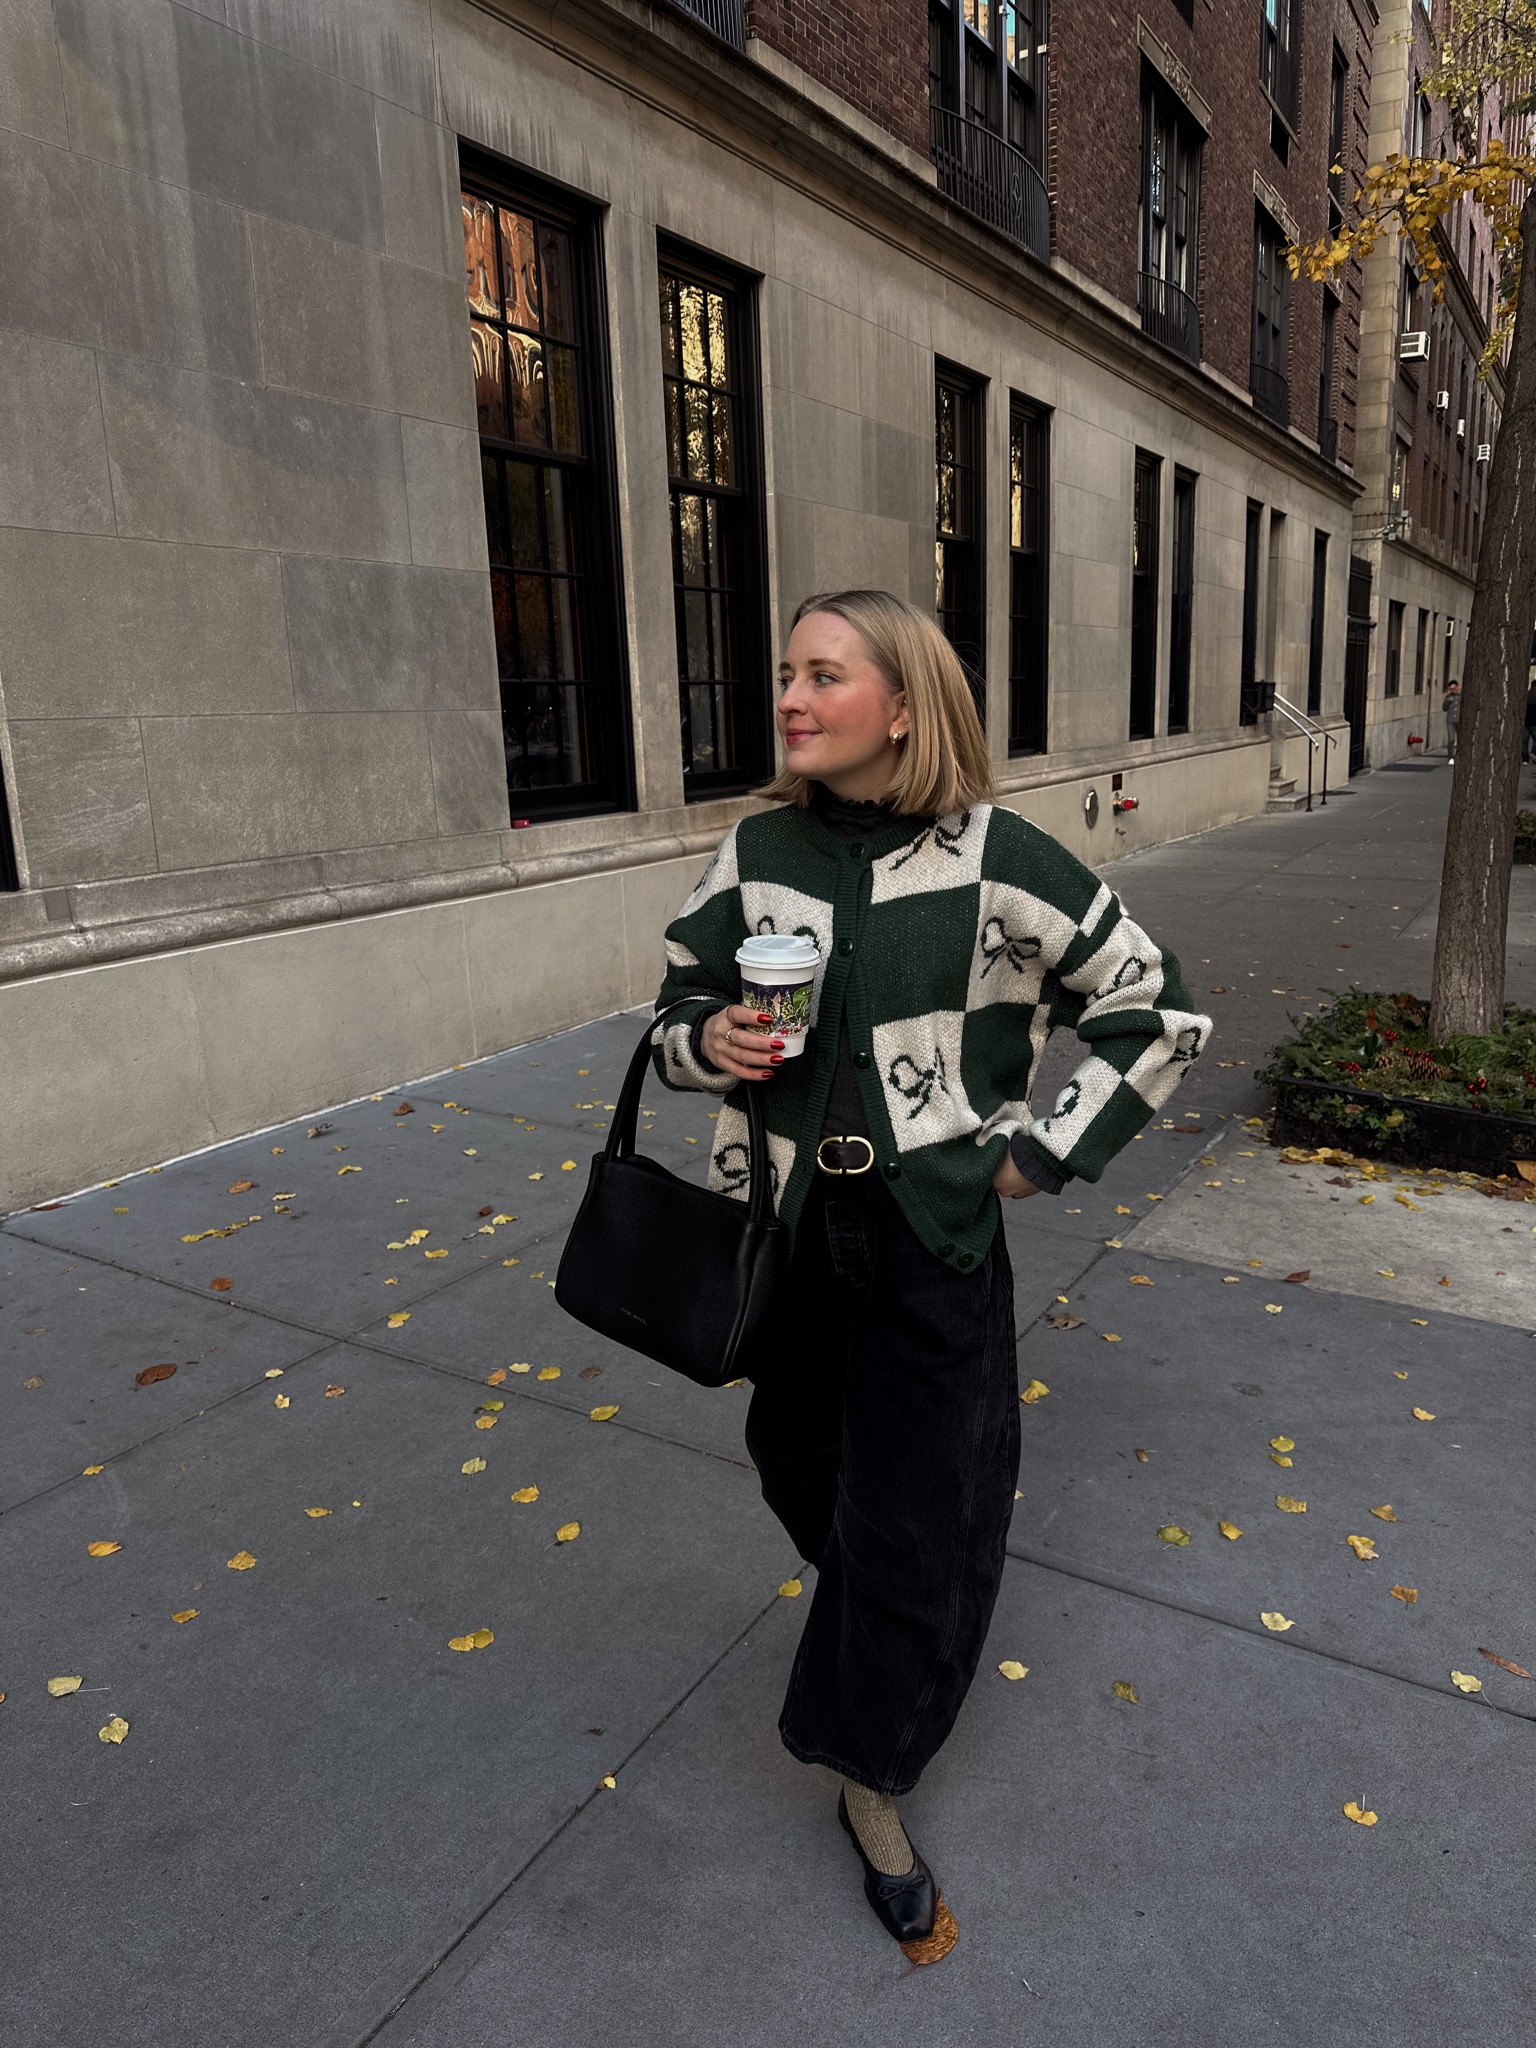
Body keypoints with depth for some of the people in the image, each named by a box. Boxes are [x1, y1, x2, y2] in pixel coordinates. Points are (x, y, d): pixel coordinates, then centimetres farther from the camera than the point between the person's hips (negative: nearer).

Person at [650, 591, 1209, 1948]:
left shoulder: (996, 857, -13)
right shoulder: (756, 851, -1)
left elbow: (1160, 1015, -4)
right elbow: (684, 1000, 12)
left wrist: (1040, 1155, -6)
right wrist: (708, 1041, -11)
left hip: (933, 1237, -4)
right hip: (786, 1226, 4)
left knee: (917, 1517, 7)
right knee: (801, 1466, 21)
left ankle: (873, 1785, 32)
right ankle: (869, 1620, 57)